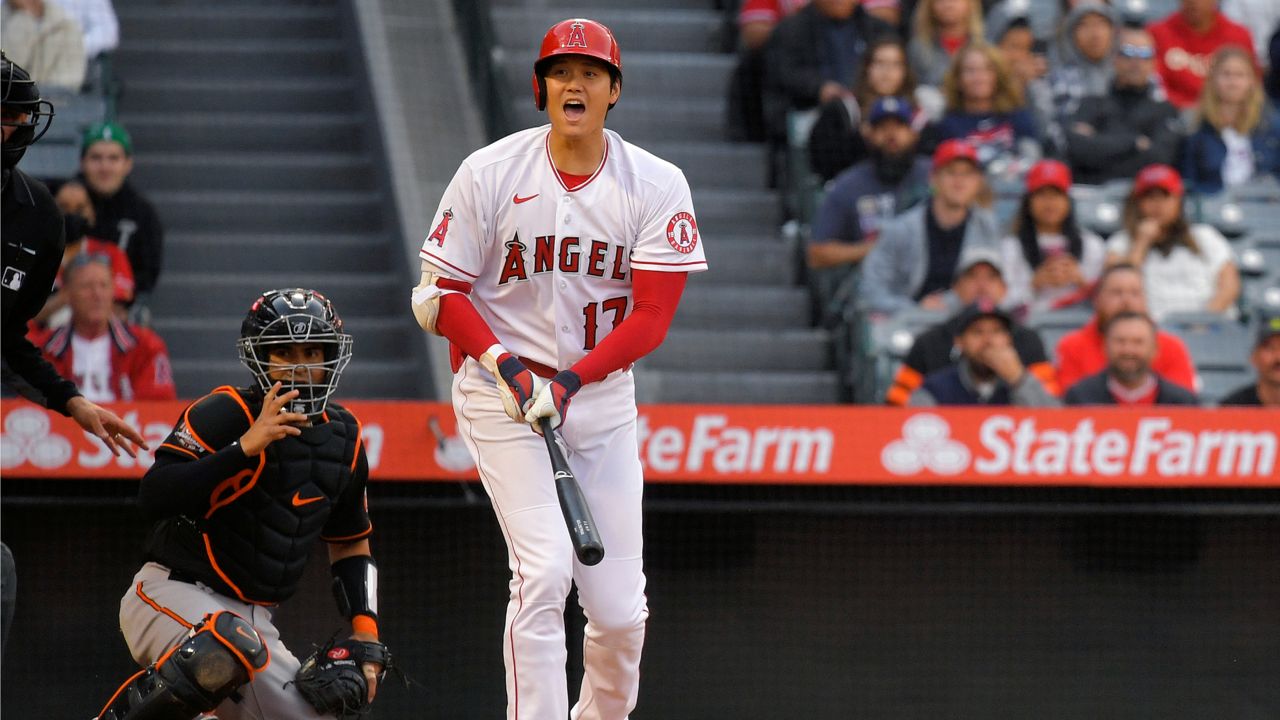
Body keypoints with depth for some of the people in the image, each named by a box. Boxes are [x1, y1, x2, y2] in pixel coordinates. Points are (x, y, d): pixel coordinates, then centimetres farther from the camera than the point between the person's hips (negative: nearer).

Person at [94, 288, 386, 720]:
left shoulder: (343, 437, 10)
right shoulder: (223, 414, -12)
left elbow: (350, 543, 22)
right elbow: (153, 498, -25)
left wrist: (364, 629, 8)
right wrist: (245, 446, -30)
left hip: (251, 617, 8)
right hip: (171, 595, -8)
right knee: (232, 644, -39)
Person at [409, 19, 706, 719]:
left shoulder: (657, 186, -4)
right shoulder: (489, 174, -7)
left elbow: (650, 318, -8)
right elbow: (438, 295, -4)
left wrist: (568, 382, -20)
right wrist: (504, 364, -19)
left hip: (603, 393, 2)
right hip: (501, 393, -2)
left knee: (620, 607, 0)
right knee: (544, 572, -20)